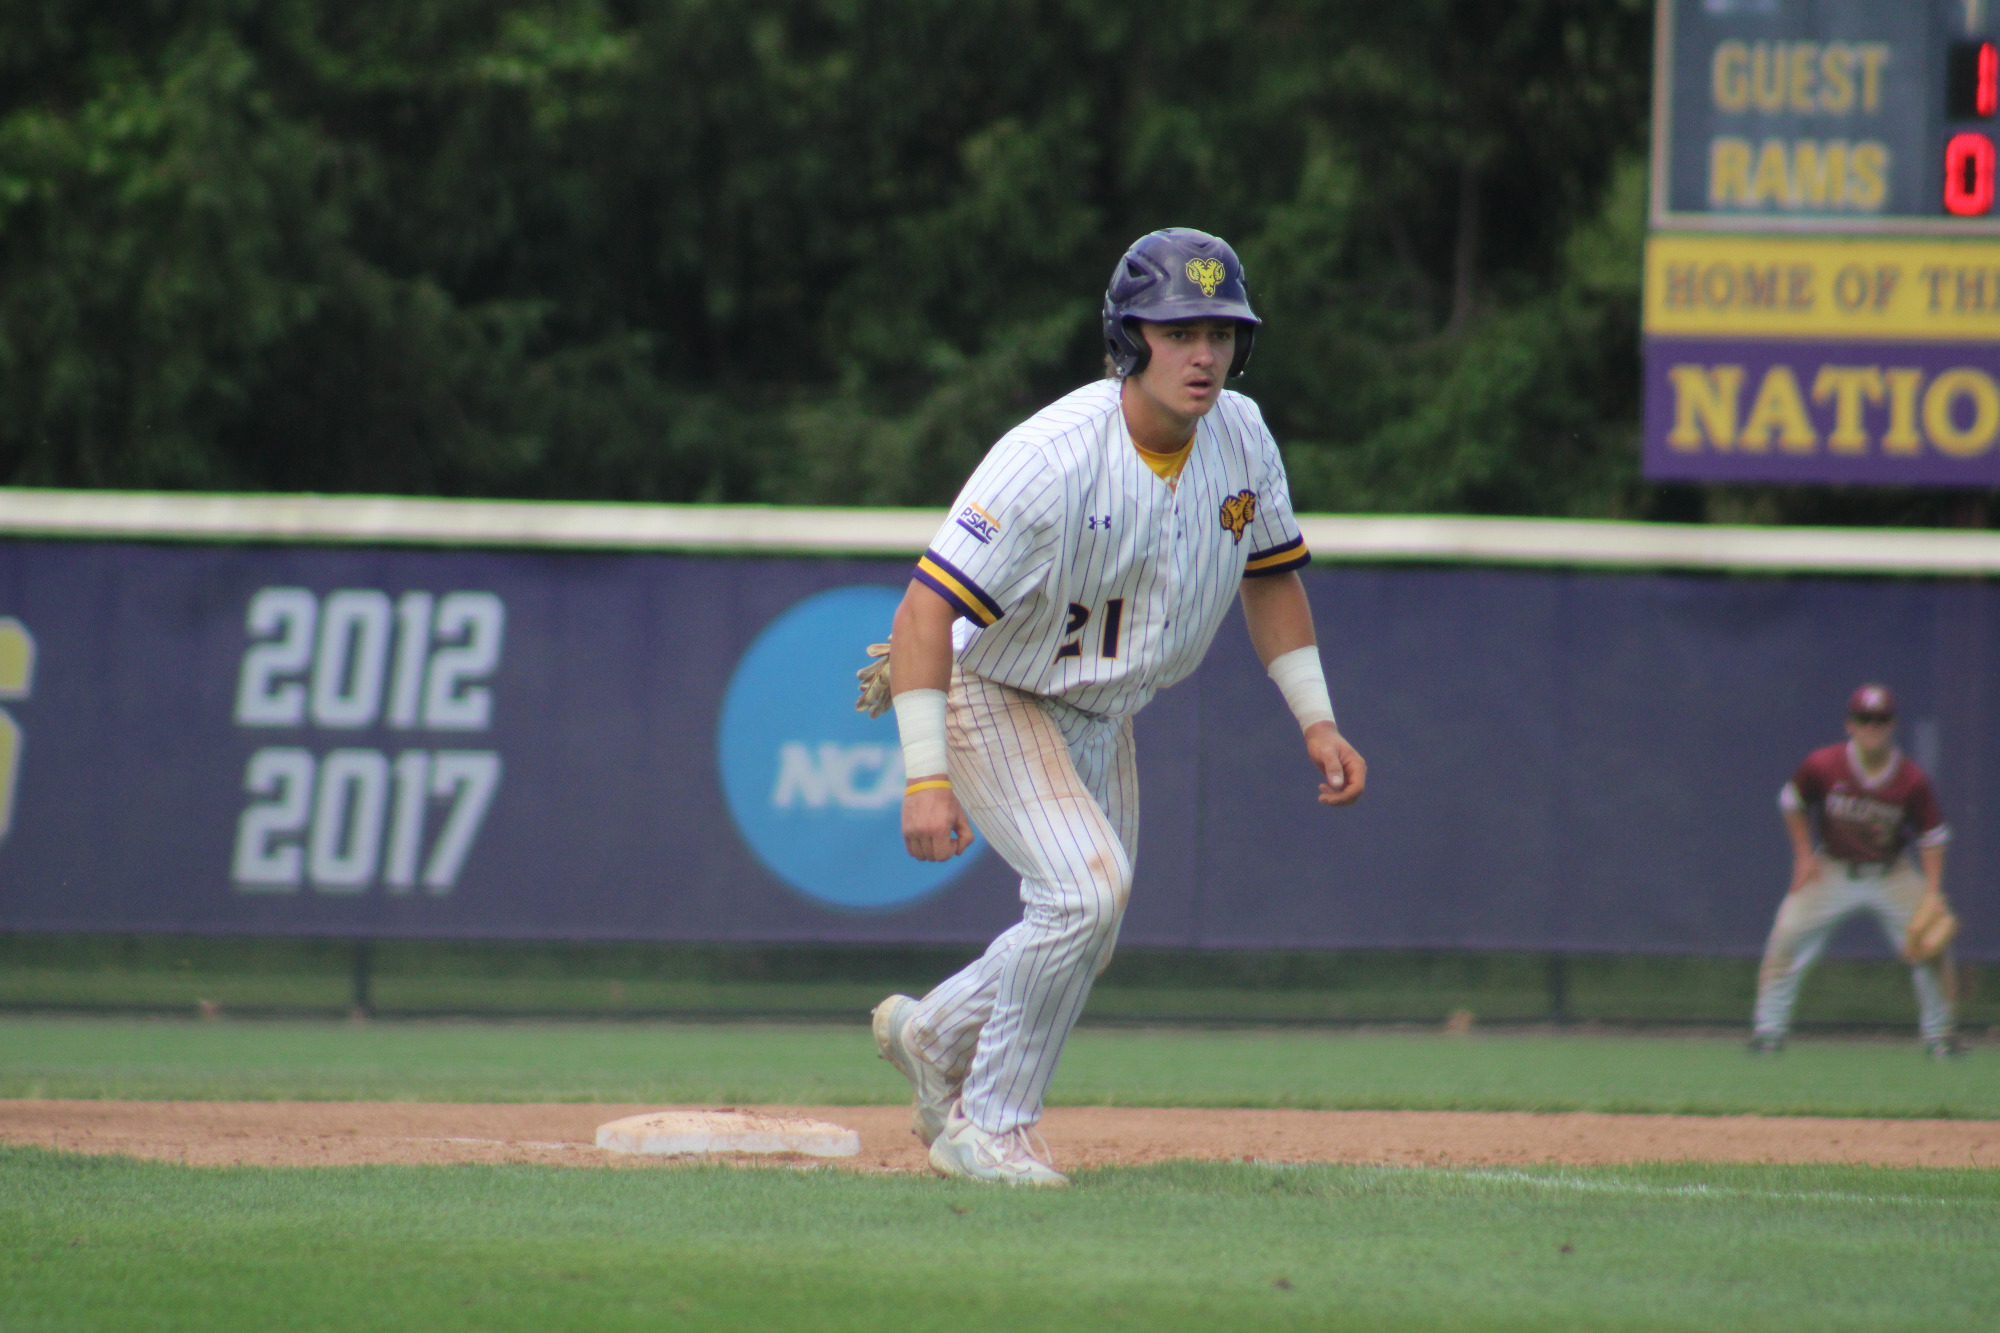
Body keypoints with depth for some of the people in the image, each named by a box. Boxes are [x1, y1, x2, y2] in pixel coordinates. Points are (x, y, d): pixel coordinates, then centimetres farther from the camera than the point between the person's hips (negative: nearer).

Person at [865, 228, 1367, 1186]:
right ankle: (990, 1127, -10)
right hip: (995, 702, -7)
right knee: (1087, 888, -25)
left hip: (1103, 716, 7)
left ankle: (934, 1033, 43)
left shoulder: (1240, 437, -10)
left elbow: (1269, 576, 9)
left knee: (1082, 945, 15)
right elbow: (925, 607, -34)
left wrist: (1316, 720, 3)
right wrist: (926, 777, -40)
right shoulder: (1052, 459, -32)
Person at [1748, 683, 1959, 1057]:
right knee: (1786, 938, -13)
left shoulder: (1911, 780, -16)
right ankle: (1768, 1029, -3)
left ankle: (1938, 1034, 9)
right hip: (1832, 869, 0)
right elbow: (1792, 802, 3)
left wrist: (1932, 891, -15)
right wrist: (1804, 855, -3)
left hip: (1891, 875, 0)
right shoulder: (1823, 766, -16)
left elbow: (1932, 836, -6)